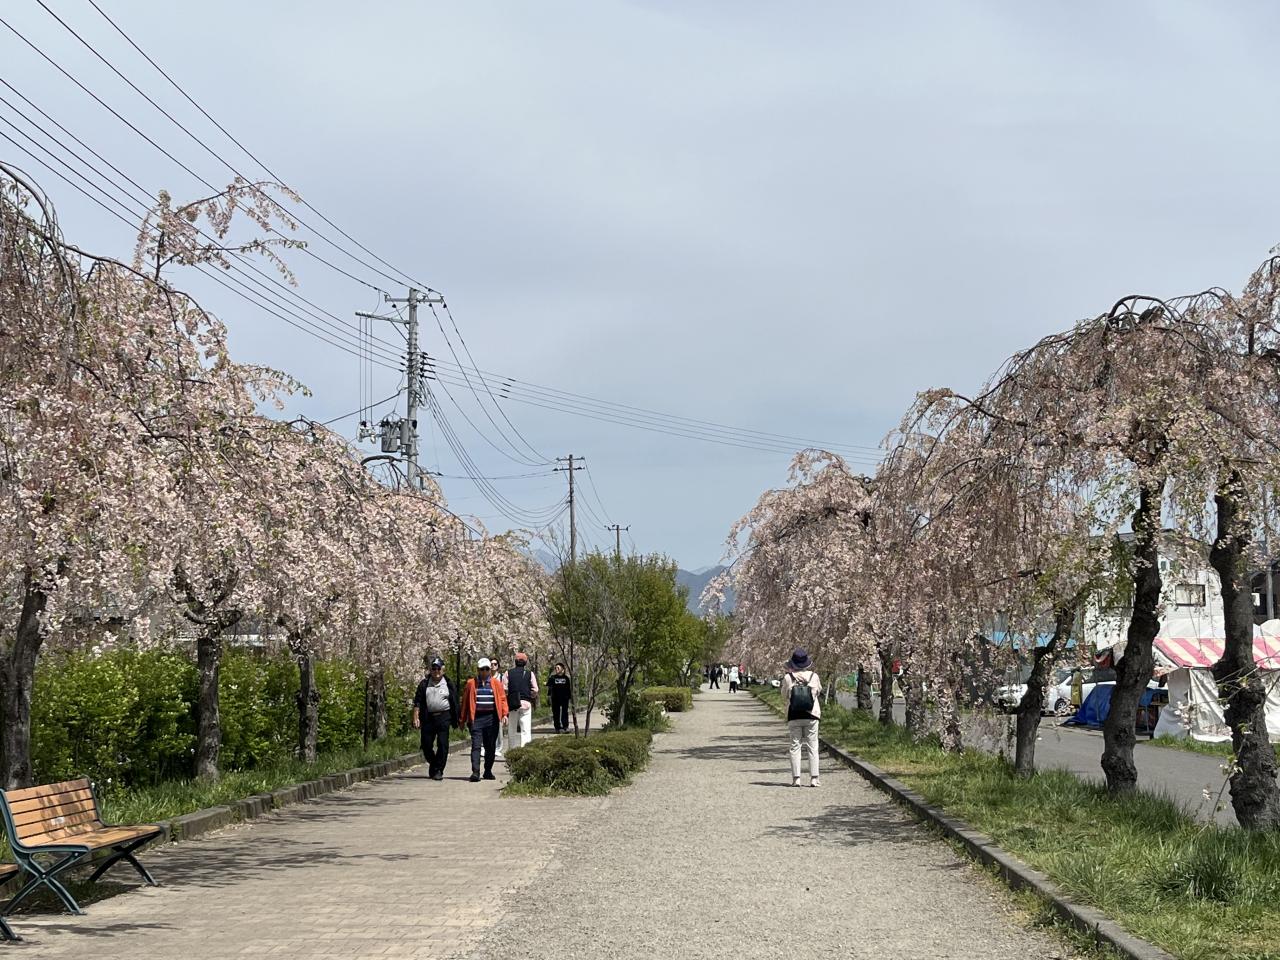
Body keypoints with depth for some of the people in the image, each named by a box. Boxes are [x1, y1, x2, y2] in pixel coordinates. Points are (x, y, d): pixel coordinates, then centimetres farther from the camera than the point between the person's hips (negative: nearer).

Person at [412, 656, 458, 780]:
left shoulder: (448, 684, 6)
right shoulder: (424, 684, 9)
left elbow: (454, 703, 8)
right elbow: (417, 702, 6)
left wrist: (454, 720, 4)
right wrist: (416, 718, -4)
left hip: (443, 718, -2)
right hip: (428, 718, 2)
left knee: (442, 744, -8)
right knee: (426, 745, 4)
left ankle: (438, 770, -1)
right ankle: (433, 764, 28)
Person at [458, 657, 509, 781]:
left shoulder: (496, 683, 9)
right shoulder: (471, 683, 7)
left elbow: (502, 698, 6)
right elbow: (465, 702, 9)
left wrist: (504, 714, -8)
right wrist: (462, 720, 8)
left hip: (491, 718, 2)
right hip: (476, 718, -2)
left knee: (490, 746, 9)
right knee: (476, 745, -11)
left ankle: (488, 771, 21)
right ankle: (475, 772, -16)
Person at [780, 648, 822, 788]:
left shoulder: (788, 678, -9)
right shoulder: (814, 676, -6)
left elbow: (784, 697, 5)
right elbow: (819, 690, 12)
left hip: (794, 716, 0)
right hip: (811, 715, 0)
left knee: (795, 746, 6)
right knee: (812, 747, 5)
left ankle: (796, 778, 0)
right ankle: (814, 778, 1)